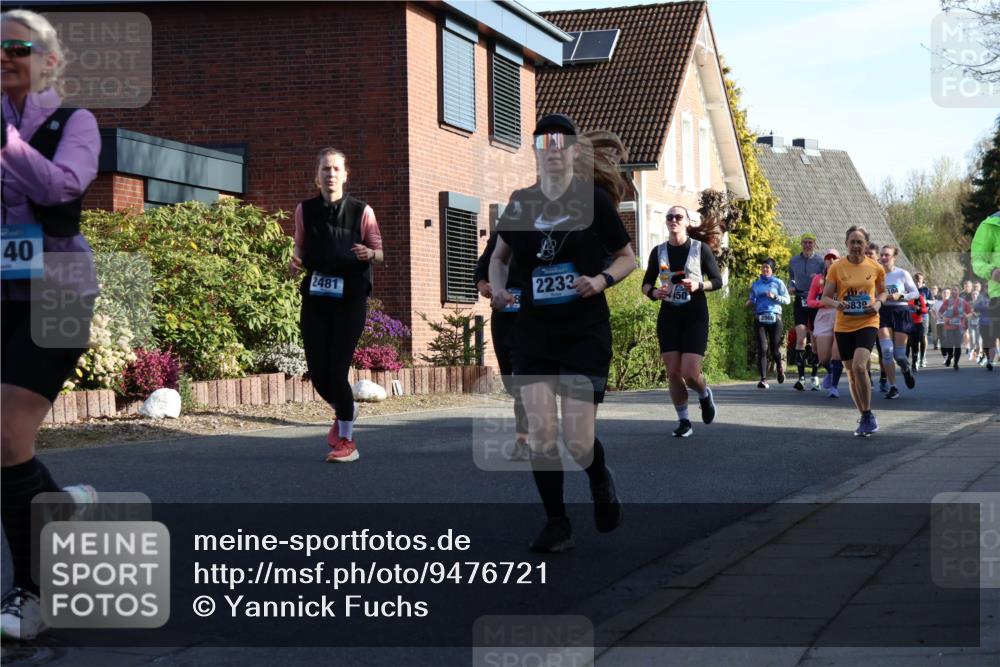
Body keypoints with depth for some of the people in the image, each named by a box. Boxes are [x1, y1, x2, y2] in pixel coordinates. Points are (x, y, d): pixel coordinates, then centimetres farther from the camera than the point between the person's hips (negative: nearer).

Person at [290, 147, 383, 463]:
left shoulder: (361, 211, -3)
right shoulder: (305, 210, 4)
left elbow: (380, 254, 2)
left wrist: (369, 254, -21)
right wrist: (296, 260, -6)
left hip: (350, 300, -3)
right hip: (315, 298, 3)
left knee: (336, 371, -9)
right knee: (317, 372, 3)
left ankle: (347, 442, 7)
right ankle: (344, 411, 36)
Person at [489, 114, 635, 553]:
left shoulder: (594, 199, -3)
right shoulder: (520, 203, 5)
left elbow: (627, 258, 6)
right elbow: (500, 255, 21)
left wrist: (602, 280, -14)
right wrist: (498, 288, 2)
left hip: (586, 334, -3)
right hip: (533, 334, 3)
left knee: (578, 442, -8)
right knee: (540, 434, -5)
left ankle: (600, 480, 28)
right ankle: (556, 525, 12)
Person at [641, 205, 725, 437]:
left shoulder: (700, 249, -3)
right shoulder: (658, 252, 5)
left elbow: (718, 281, 1)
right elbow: (646, 283, 13)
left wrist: (699, 285, -18)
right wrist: (653, 292, -10)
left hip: (695, 316, -3)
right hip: (668, 316, 3)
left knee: (690, 373, -13)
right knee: (673, 373, -1)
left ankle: (705, 395, 22)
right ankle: (684, 421, 14)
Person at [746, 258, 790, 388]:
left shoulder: (778, 282, 7)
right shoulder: (756, 284, 15)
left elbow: (787, 299, 3)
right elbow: (752, 299, 26)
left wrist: (774, 296, -12)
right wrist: (749, 302, 3)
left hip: (775, 318, -2)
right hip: (759, 318, 2)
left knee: (775, 349, 0)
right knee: (762, 348, -10)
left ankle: (779, 368, 33)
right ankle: (763, 379, -12)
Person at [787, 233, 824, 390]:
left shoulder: (820, 261, 1)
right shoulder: (794, 261, 10)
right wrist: (791, 288, 1)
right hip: (800, 301, 1)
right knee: (800, 338, -13)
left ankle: (815, 376, 17)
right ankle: (801, 376, -13)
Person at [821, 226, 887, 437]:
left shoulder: (875, 268, 1)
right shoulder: (836, 268, -1)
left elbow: (882, 291, 17)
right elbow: (825, 297, 1)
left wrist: (878, 303, -4)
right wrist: (837, 304, -20)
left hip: (867, 323, -2)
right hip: (844, 326, 2)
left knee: (859, 366, -23)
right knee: (851, 373, 8)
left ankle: (867, 414, -9)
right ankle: (865, 418, 24)